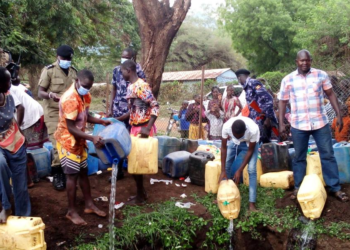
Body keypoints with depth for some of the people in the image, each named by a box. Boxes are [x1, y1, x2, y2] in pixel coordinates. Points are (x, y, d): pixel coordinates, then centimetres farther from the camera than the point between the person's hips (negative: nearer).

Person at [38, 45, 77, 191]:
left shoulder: (73, 71, 8)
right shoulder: (49, 70, -7)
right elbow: (40, 93, -9)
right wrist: (50, 94, -30)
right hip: (53, 113, -5)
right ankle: (57, 174, 5)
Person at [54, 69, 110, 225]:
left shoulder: (85, 96, 1)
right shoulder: (69, 99, -26)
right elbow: (71, 128, -27)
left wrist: (102, 122, -1)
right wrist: (92, 138, -33)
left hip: (79, 140, 8)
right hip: (68, 141, -8)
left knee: (83, 172, 14)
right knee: (72, 175, -1)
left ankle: (89, 205, 26)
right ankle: (71, 211, 12)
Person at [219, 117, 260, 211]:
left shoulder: (253, 129, -41)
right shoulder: (226, 126, -36)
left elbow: (250, 151, -24)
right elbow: (224, 148, -22)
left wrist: (240, 170, -24)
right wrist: (223, 171, -24)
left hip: (250, 143, -2)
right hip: (233, 142, 3)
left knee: (251, 170, -14)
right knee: (226, 165, 0)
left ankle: (252, 203, -10)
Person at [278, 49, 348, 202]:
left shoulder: (321, 75, 2)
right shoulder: (287, 80, 1)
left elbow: (330, 95, 7)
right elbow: (282, 102, 5)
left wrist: (339, 115, 0)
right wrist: (281, 123, 0)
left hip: (320, 123, 0)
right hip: (298, 125, 0)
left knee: (328, 155, 5)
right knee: (299, 157, 10)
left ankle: (335, 188, 15)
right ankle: (298, 188, 22)